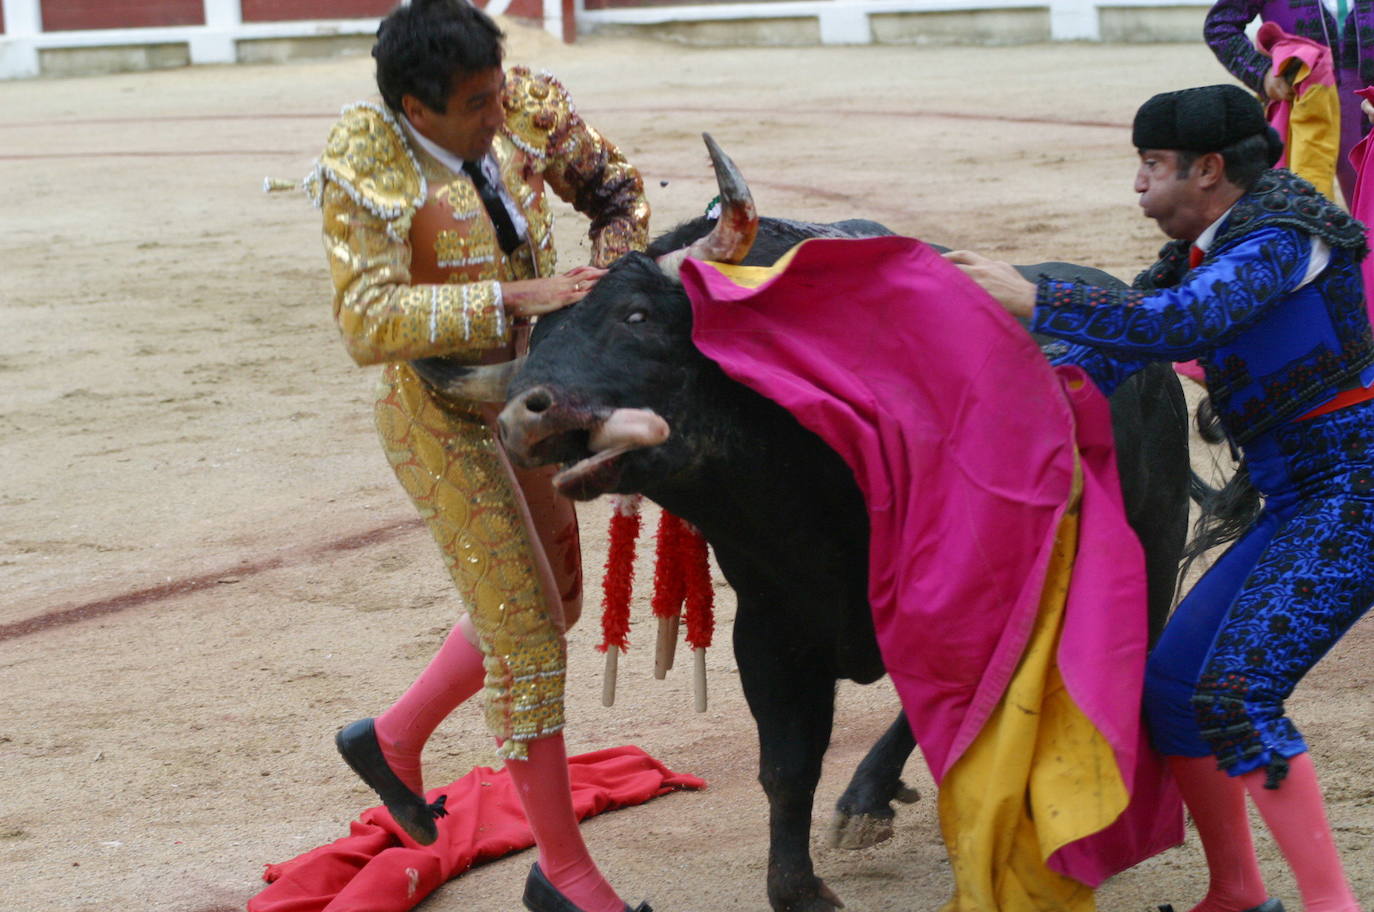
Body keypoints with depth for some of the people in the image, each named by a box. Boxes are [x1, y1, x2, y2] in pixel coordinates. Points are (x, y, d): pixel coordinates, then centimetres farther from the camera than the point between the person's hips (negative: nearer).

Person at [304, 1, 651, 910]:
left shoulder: (525, 105, -9)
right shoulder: (363, 171, -25)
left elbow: (615, 185, 7)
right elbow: (369, 323, -34)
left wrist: (611, 275, -12)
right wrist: (516, 299, -39)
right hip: (439, 417, -7)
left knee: (553, 598, 20)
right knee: (526, 628, -4)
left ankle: (393, 739, 40)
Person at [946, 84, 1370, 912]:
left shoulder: (1279, 236, -14)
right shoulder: (1201, 254, 14)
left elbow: (1180, 323, -30)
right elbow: (1104, 357, 15)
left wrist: (1033, 301, -26)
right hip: (1301, 506, 10)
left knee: (1236, 694, -20)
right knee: (1173, 680, 8)